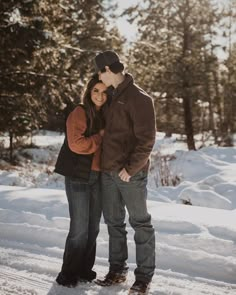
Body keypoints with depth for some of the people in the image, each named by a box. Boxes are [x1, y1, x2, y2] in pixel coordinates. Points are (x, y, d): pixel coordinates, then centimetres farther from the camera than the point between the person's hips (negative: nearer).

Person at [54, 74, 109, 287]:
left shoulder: (104, 115, 12)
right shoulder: (80, 113, -9)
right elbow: (76, 144, -20)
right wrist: (100, 137, -12)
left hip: (98, 177, 7)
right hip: (78, 177, -7)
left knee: (93, 227, 12)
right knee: (80, 228, -4)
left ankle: (84, 269, 25)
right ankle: (68, 273, 11)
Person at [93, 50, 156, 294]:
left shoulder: (138, 97, -11)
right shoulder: (112, 97, 14)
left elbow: (146, 139, -16)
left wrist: (131, 168, -18)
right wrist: (106, 164, 13)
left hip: (131, 173, -8)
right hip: (108, 172, 8)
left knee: (140, 223, 3)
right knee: (114, 222, 14)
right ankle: (117, 270, 27)